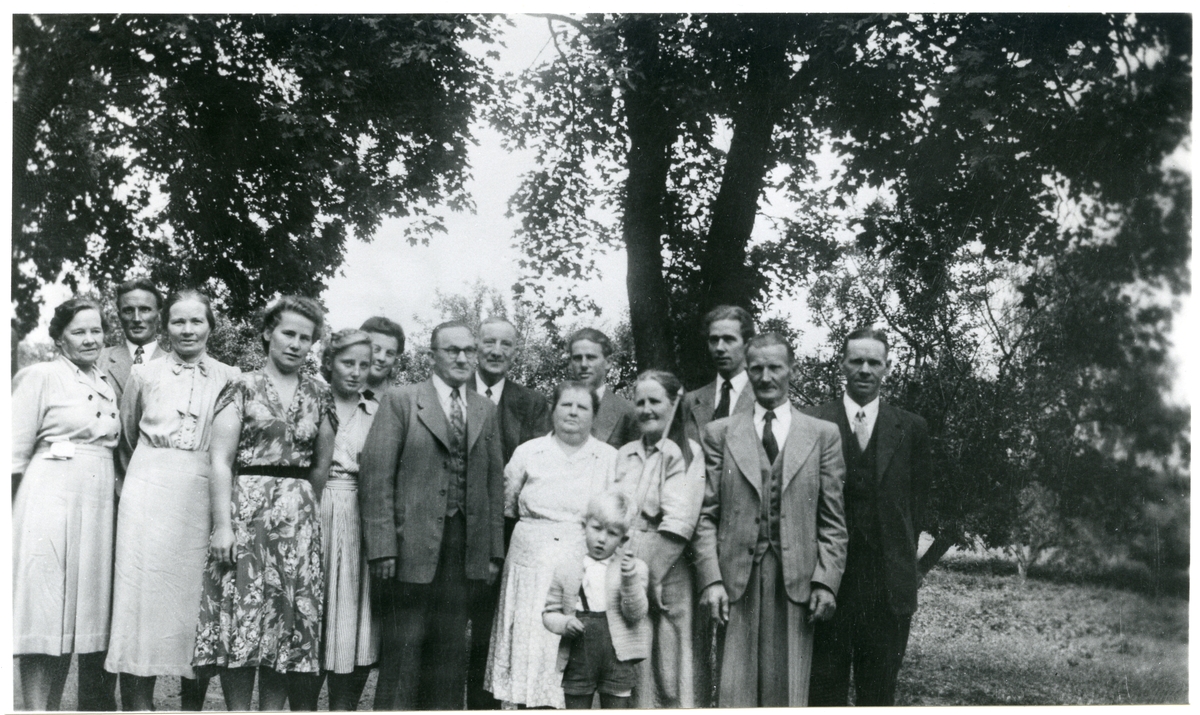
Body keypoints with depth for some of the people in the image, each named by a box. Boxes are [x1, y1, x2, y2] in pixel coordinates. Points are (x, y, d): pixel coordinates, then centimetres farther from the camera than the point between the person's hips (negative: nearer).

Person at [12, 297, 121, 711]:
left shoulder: (106, 384, 16)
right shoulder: (41, 376, -2)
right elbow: (17, 452, -3)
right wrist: (15, 515, -6)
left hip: (99, 503, 6)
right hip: (51, 501, -6)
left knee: (87, 615, 8)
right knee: (45, 618, -5)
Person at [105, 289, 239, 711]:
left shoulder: (229, 379, 6)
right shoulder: (143, 375, 8)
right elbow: (125, 437, 20)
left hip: (204, 497, 0)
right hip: (150, 491, 0)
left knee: (199, 597, 2)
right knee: (145, 595, -4)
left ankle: (193, 703, 10)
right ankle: (138, 703, -1)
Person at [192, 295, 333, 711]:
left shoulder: (317, 395, 11)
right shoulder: (242, 387, 0)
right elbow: (221, 461, -6)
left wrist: (307, 506, 15)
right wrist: (222, 525, -13)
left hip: (299, 516, 3)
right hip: (246, 508, -3)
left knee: (289, 619, 2)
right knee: (241, 613, -5)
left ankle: (273, 709, 9)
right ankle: (238, 709, 3)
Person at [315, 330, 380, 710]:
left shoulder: (378, 414, 11)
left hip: (362, 521, 2)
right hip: (316, 517, -2)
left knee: (356, 625, 1)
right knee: (312, 620, 0)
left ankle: (344, 706, 10)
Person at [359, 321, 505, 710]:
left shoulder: (486, 410, 14)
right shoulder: (400, 401, 0)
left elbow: (495, 482, 13)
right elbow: (376, 474, -6)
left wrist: (495, 549, 7)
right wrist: (383, 546, -13)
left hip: (466, 550, 4)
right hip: (412, 546, -4)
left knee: (451, 654, 9)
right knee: (402, 650, 0)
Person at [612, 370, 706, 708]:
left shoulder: (686, 453, -4)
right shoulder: (624, 454, 14)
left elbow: (678, 526, -12)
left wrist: (642, 574, -14)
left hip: (665, 577, -5)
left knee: (666, 665, -2)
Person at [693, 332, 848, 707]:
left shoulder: (823, 434, 9)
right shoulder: (719, 433, 9)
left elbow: (832, 521, 7)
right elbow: (706, 516, 5)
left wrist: (825, 581, -3)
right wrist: (710, 579, -6)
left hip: (797, 581, 0)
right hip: (737, 581, 0)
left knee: (787, 691, 3)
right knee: (735, 691, -1)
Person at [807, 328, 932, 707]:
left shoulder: (911, 429, 7)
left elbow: (916, 502, 8)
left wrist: (903, 566, 2)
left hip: (889, 585, 1)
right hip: (828, 578, -1)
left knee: (879, 689, 9)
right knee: (825, 689, 4)